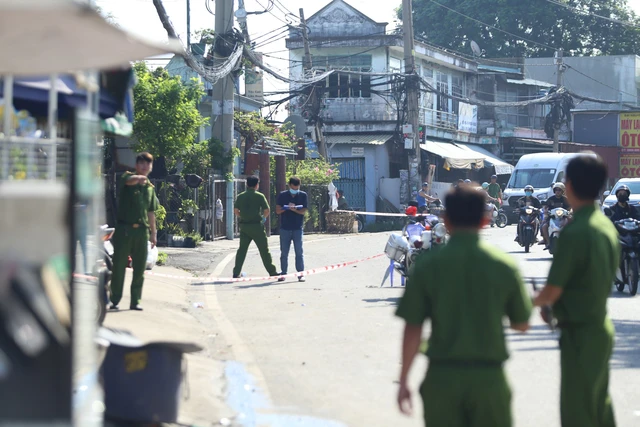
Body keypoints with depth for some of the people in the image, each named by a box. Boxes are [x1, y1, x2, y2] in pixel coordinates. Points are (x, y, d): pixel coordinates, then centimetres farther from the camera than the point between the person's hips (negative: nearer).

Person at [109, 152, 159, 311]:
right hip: (124, 228, -5)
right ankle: (114, 300, 3)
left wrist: (153, 233, 17)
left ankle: (135, 301, 10)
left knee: (140, 268, 4)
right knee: (119, 265, -4)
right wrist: (139, 178, -50)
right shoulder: (127, 177, 0)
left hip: (142, 230, 5)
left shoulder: (150, 188, 16)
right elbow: (130, 180, -27)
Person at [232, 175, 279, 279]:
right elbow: (267, 210, -8)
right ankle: (272, 272, 9)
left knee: (242, 250, 8)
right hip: (256, 225, -3)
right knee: (264, 250, 4)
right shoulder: (259, 196, -6)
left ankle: (236, 273, 4)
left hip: (244, 225, 3)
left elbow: (236, 211, 2)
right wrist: (263, 217, 12)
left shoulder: (240, 196, 5)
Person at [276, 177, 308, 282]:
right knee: (284, 252, 5)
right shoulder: (282, 195, 5)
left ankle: (301, 274, -1)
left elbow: (304, 211, -2)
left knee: (299, 252, -3)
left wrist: (294, 209, -20)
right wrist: (287, 207, -16)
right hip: (284, 228, 1)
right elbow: (278, 210, 1)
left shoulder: (303, 195, 4)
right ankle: (283, 273, 11)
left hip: (297, 228, -1)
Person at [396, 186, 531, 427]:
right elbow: (522, 324, 5)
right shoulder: (505, 265, -3)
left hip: (442, 377, 0)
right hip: (489, 377, 0)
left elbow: (413, 329, -6)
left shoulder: (427, 265, -5)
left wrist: (403, 381, 2)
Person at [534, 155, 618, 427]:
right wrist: (555, 306, 14)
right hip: (602, 326, 9)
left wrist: (535, 302, 3)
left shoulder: (575, 232, -22)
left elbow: (552, 292, -20)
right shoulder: (607, 226, 5)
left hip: (580, 333, -9)